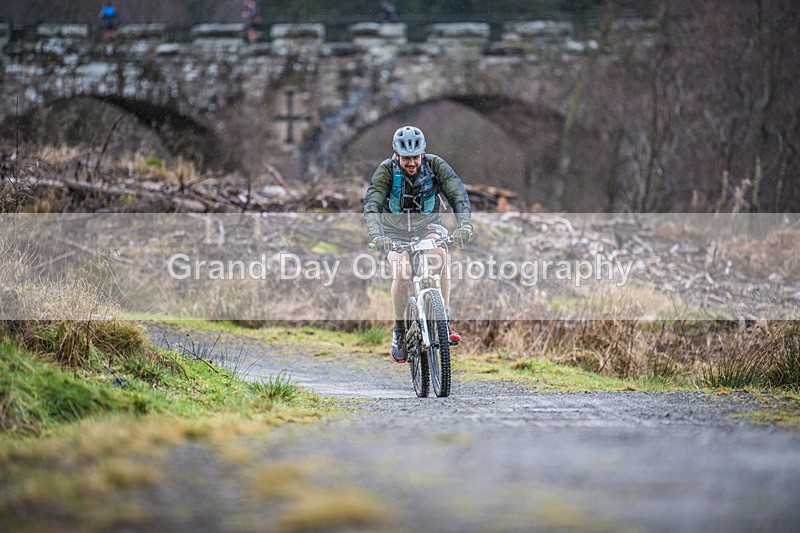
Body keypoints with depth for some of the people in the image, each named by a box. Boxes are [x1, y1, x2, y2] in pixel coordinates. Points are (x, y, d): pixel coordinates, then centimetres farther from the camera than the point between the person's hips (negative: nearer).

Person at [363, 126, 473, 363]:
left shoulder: (435, 165, -18)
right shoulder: (386, 170, -21)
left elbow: (458, 195, -27)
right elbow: (372, 205, -32)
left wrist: (465, 225, -46)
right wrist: (376, 236, -51)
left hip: (427, 226, 1)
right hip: (395, 232, -1)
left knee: (439, 254, -32)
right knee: (402, 272, -29)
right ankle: (399, 331, -9)